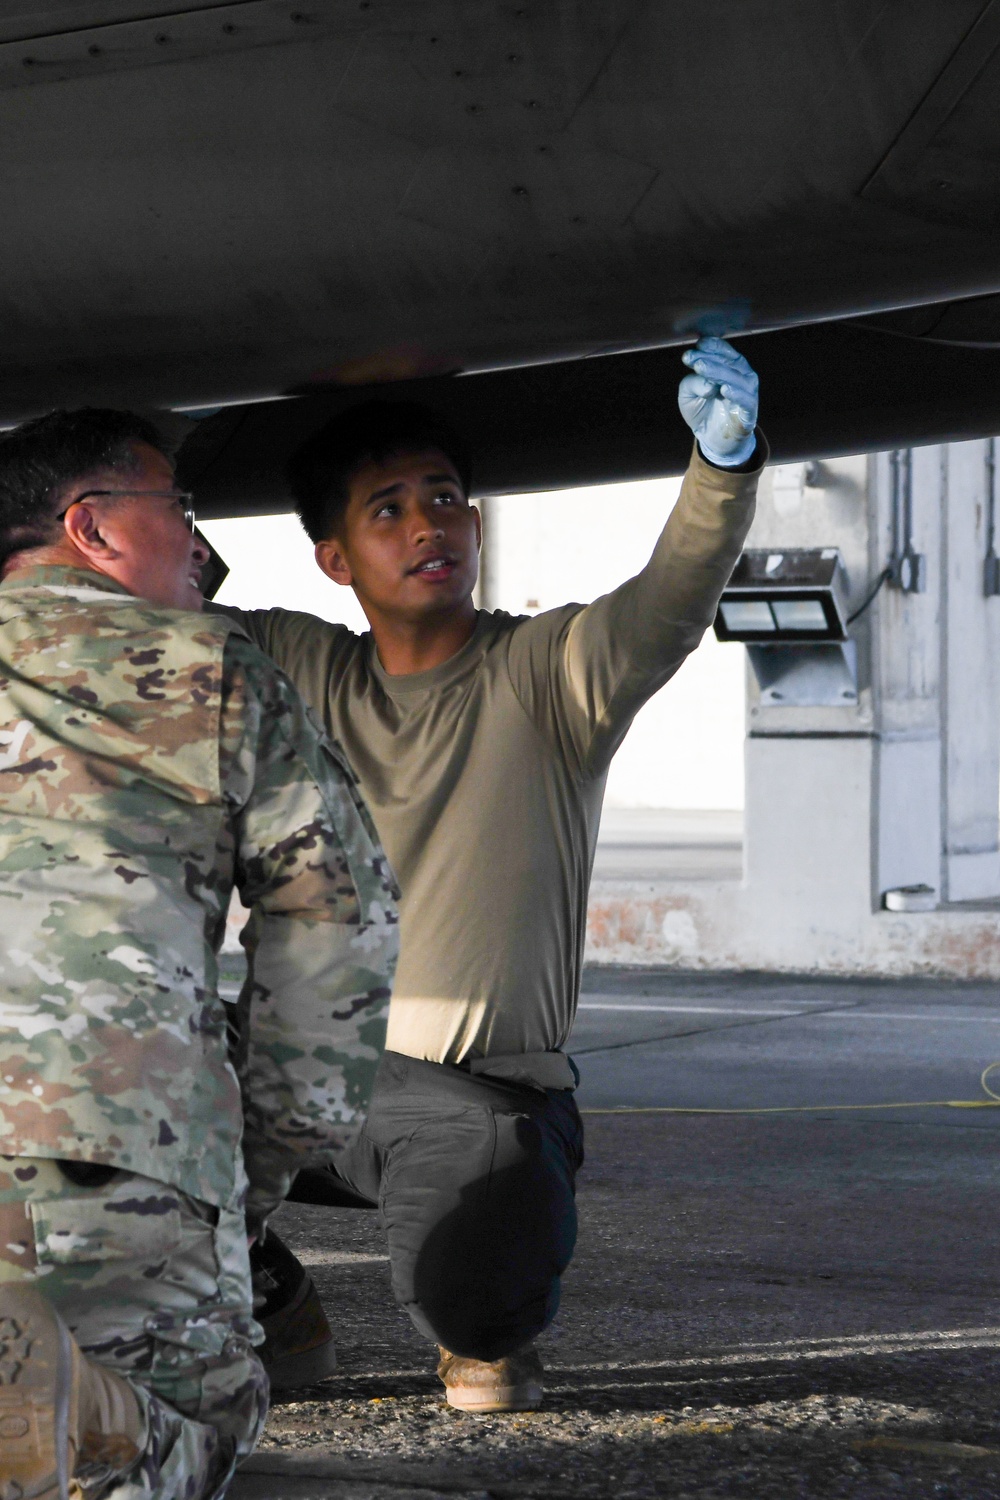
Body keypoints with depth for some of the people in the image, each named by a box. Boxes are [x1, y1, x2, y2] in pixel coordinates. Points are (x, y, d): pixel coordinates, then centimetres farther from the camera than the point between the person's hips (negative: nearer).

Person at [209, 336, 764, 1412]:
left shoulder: (551, 670, -4)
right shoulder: (300, 669, 8)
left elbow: (670, 608, -21)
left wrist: (725, 465, -38)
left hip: (481, 1090, -4)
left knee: (467, 1299, -25)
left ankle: (494, 1339, 16)